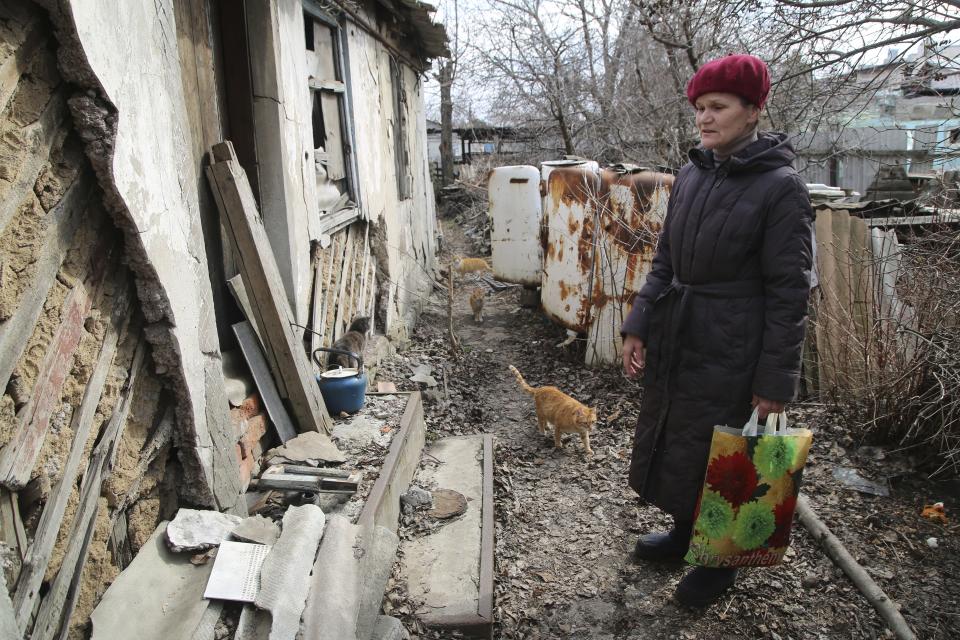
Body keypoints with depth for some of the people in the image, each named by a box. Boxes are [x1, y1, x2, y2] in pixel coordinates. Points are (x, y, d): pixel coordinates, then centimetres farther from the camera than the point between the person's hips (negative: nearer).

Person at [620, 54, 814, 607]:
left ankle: (721, 559, 34)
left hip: (730, 350, -6)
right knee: (669, 443, 18)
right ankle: (684, 534, 43)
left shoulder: (781, 187, -15)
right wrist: (639, 326, 3)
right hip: (675, 339, 7)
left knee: (715, 458, 8)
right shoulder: (692, 175, 4)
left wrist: (775, 380, -14)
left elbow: (788, 292, -14)